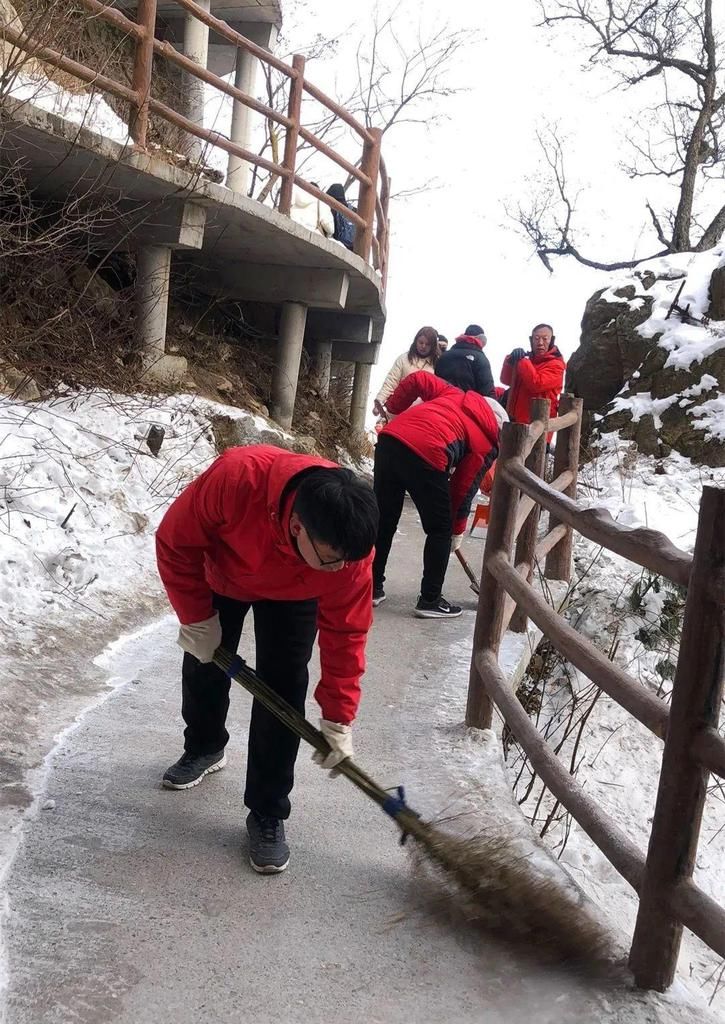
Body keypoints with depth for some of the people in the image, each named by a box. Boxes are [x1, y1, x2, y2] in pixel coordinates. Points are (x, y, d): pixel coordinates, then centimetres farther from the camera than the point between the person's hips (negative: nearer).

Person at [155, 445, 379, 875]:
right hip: (221, 572, 0)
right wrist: (197, 618, -20)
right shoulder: (236, 478, -47)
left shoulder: (349, 547, -39)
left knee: (283, 688, -9)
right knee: (204, 666, 14)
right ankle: (204, 749, 45)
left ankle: (268, 816, 5)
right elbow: (175, 542, -27)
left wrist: (338, 720, -22)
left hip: (291, 597, 0)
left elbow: (346, 633, -24)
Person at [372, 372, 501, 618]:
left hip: (390, 438, 5)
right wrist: (458, 531, 28)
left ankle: (372, 588, 28)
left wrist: (394, 407, 31)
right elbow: (464, 489, 16)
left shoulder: (456, 394, 30)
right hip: (426, 456, -5)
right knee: (440, 530, 14)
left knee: (383, 521, 18)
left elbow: (417, 379, 19)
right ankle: (430, 600, 17)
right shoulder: (487, 444, 17)